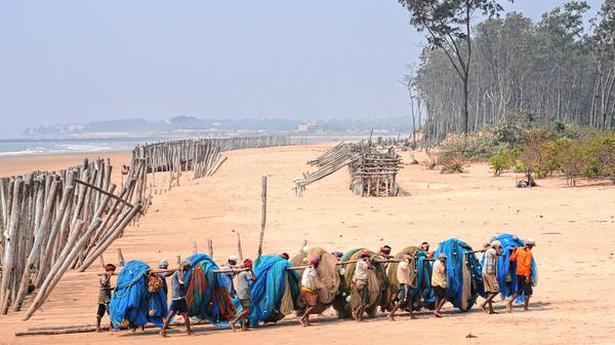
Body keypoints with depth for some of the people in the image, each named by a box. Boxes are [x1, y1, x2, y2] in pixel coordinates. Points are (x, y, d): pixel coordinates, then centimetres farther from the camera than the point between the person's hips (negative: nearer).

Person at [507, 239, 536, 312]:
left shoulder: (518, 250, 5)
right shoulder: (528, 252, -12)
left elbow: (511, 259, 8)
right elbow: (527, 265, -20)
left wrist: (514, 252, 23)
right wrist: (527, 276, -22)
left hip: (518, 273, 6)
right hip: (525, 273, -6)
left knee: (519, 290, 17)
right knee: (528, 291, 6)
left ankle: (510, 302, 2)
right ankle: (525, 307, 7)